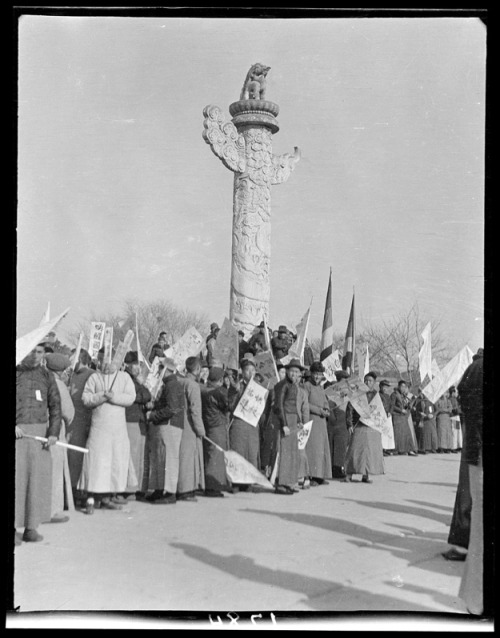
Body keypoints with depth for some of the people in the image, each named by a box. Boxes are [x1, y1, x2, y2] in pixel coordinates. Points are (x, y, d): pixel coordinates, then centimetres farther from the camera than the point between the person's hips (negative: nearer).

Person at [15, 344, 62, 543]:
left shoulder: (47, 376, 10)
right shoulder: (16, 372, 2)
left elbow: (55, 406, 8)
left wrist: (53, 432, -4)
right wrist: (14, 426, -14)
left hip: (39, 432, 3)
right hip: (18, 431, -2)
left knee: (37, 478, 2)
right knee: (15, 477, -5)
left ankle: (31, 527, 10)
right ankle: (13, 526, 1)